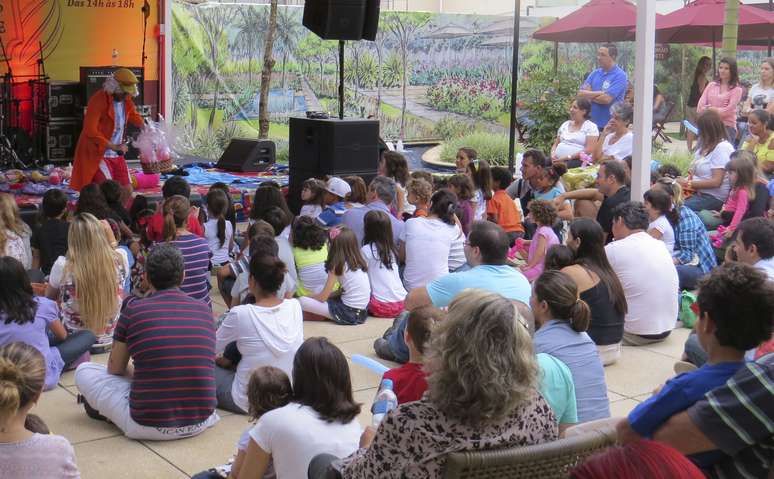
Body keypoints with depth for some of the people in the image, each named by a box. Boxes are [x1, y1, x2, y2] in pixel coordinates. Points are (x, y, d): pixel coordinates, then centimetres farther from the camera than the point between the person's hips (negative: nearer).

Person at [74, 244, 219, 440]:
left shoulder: (133, 309, -5)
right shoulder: (204, 310, 4)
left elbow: (115, 369, 9)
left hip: (150, 427, -3)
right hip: (201, 423, 3)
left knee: (84, 371, 12)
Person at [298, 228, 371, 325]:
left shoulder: (338, 266, -10)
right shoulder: (361, 261, 7)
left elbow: (323, 297, -6)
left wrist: (307, 296, 11)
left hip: (349, 313, -7)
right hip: (363, 312, 7)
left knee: (301, 302, -8)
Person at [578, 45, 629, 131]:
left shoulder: (620, 75, -8)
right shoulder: (594, 73, 11)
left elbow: (606, 99, -18)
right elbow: (580, 94, 2)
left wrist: (590, 95, -3)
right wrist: (600, 93, -10)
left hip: (609, 125, -5)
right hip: (592, 123, 6)